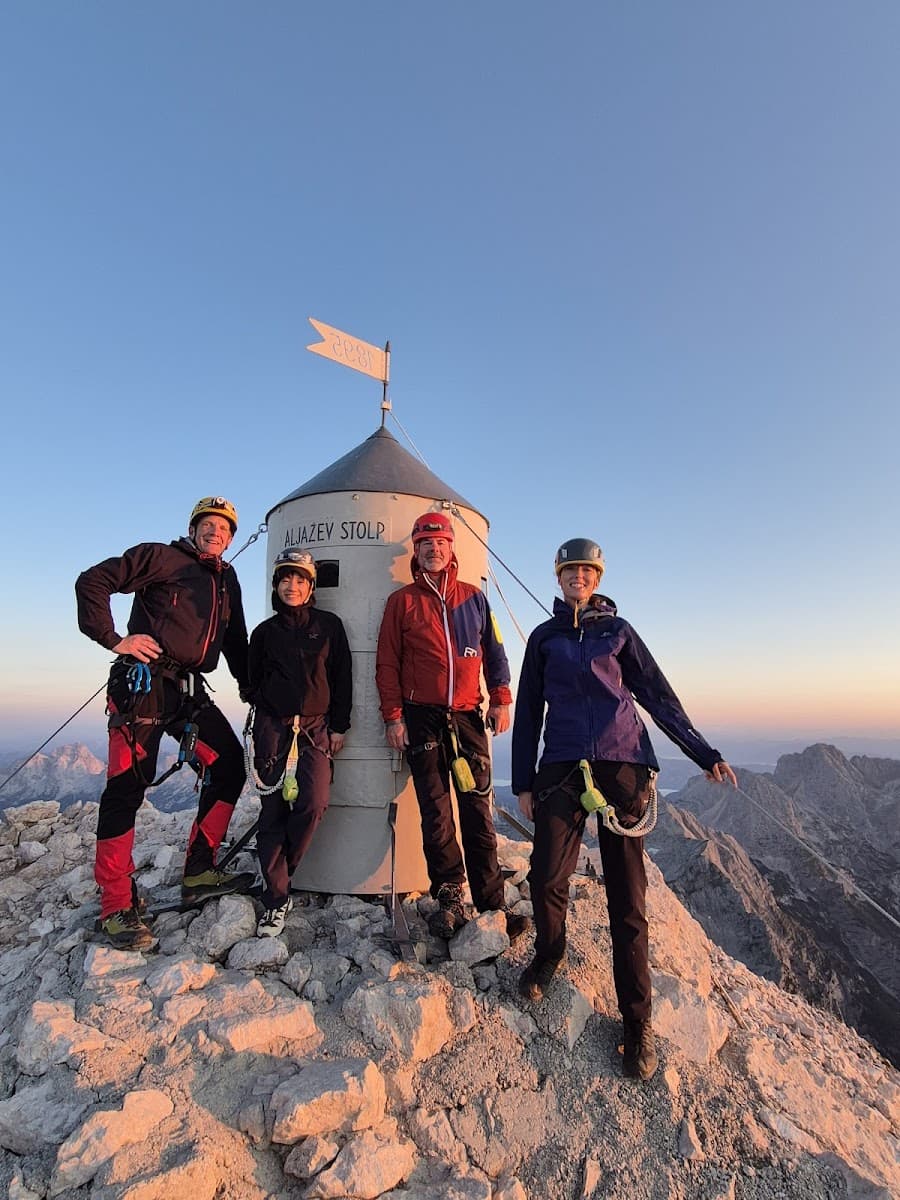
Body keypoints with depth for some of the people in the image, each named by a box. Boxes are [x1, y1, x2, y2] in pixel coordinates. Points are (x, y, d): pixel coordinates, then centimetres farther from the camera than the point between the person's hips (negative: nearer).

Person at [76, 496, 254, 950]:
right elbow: (93, 581, -5)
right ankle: (117, 907, 6)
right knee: (127, 787, -4)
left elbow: (236, 642, 25)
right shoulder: (162, 557, 2)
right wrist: (113, 638, -12)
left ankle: (198, 870, 14)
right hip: (144, 684, -7)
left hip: (188, 692, 7)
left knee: (229, 764, 2)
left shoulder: (227, 579, 20)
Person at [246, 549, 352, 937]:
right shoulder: (265, 631, 9)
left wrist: (338, 726, 3)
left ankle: (278, 869, 12)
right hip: (273, 727, 1)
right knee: (273, 810, -2)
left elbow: (342, 679, 6)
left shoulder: (329, 625, 6)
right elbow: (254, 682, 15)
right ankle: (276, 898, 8)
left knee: (314, 803, -15)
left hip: (316, 727, 0)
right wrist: (265, 712, 3)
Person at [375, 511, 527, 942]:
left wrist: (500, 700, 5)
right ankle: (450, 899, 15)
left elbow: (494, 651, 14)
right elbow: (387, 663, 4)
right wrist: (393, 715, -2)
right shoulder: (402, 600, 6)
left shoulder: (473, 597, 11)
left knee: (477, 811, 3)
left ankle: (491, 905, 11)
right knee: (436, 814, 3)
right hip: (422, 719, -1)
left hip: (468, 717, 1)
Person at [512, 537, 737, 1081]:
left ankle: (638, 1022, 15)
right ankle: (549, 953, 22)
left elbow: (659, 695, 9)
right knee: (547, 878, -10)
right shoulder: (543, 637, 12)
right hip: (563, 765, 0)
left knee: (627, 892, 0)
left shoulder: (617, 630, 11)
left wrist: (705, 754, 3)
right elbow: (528, 711, 12)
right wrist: (524, 782, 10)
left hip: (623, 763, 0)